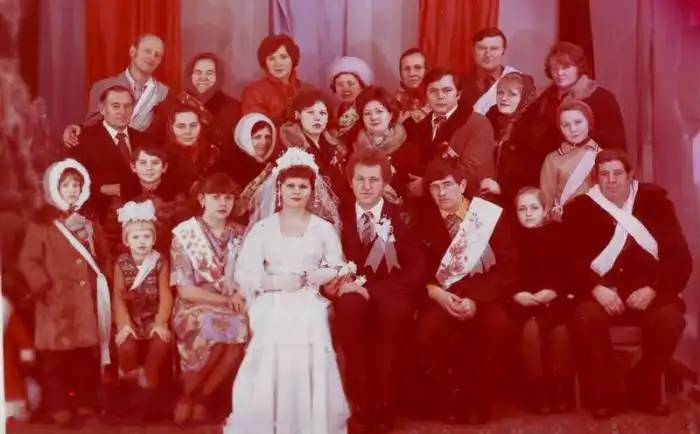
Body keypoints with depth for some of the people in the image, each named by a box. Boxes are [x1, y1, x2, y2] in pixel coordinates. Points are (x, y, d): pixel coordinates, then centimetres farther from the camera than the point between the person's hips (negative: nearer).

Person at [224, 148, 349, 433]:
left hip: (309, 310, 0)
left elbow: (338, 269, 5)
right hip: (273, 310, 0)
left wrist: (307, 278, -9)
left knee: (309, 369, -14)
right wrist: (277, 282, -12)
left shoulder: (323, 228, 10)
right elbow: (244, 273, 1)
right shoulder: (263, 228, 8)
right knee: (269, 367, -14)